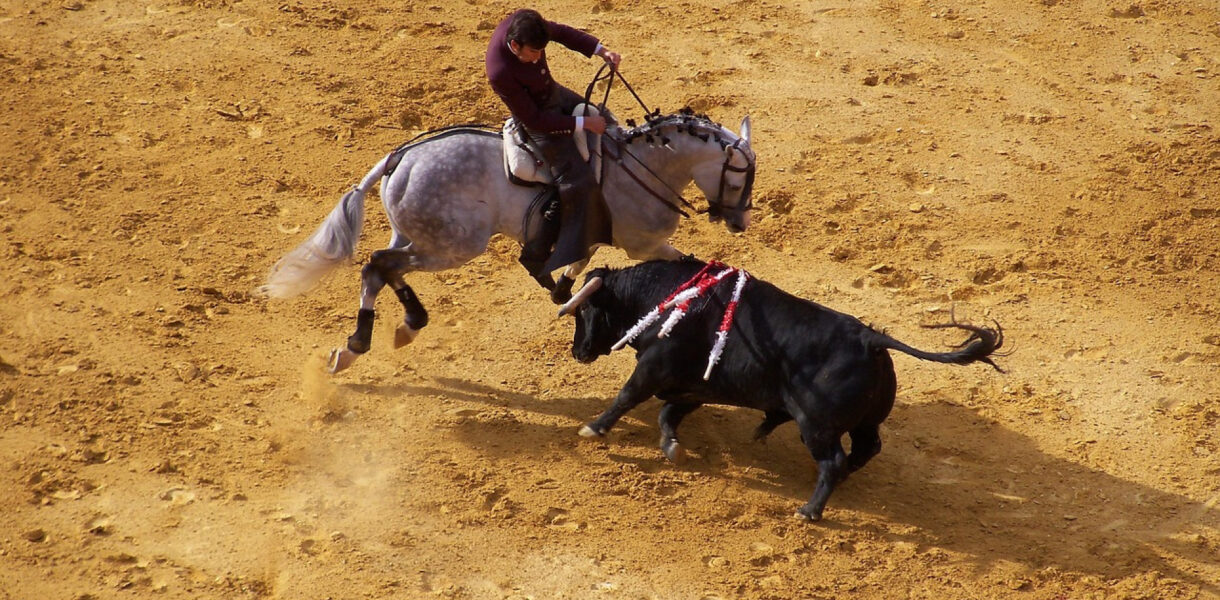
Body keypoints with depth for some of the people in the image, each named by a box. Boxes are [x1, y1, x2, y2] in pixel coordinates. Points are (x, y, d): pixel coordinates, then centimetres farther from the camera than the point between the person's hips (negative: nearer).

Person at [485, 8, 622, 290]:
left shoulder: (521, 26, -21)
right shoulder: (500, 73, -38)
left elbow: (561, 32, 0)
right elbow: (534, 120, -28)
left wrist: (601, 50, -12)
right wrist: (583, 124, -24)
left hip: (555, 94, 9)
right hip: (539, 118, -9)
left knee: (605, 121, 28)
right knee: (578, 185, -15)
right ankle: (537, 255, -5)